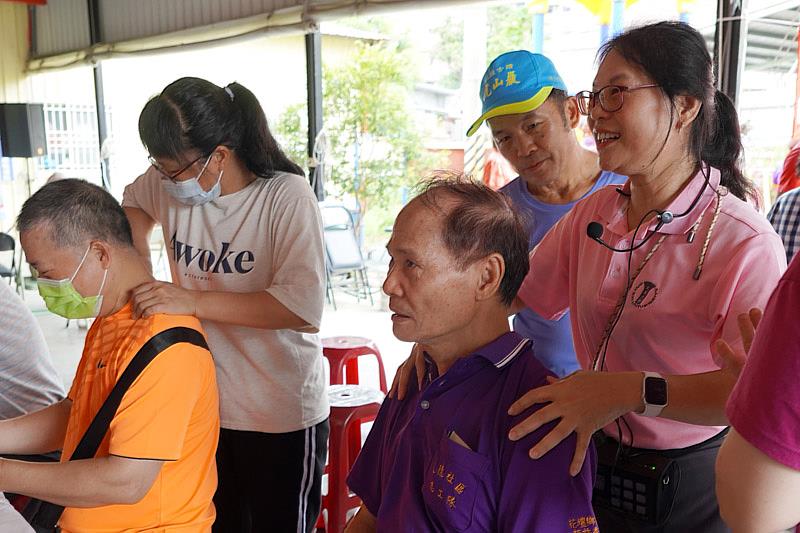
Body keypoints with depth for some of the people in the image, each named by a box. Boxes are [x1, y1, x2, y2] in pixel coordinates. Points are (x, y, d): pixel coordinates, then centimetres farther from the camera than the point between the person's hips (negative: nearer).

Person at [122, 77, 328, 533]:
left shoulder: (287, 197, -20)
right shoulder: (170, 186, -3)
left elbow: (305, 309, -29)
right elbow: (134, 202, 22)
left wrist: (193, 300, -29)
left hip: (280, 418, -5)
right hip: (202, 407, 6)